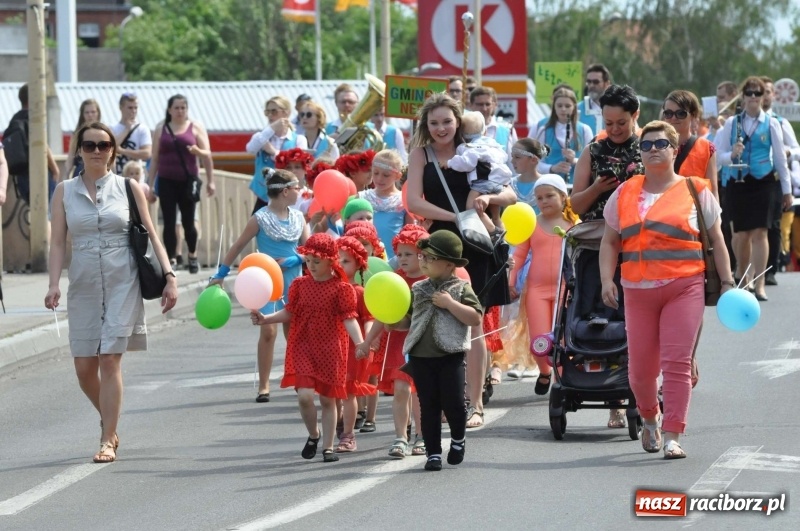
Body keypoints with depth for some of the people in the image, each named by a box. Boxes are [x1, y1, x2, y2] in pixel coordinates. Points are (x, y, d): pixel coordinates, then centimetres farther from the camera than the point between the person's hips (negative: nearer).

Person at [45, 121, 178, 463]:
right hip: (83, 285, 2)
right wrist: (54, 284, -11)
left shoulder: (128, 188, 3)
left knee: (110, 359, -10)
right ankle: (109, 424, 29)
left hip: (122, 283, -2)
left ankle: (108, 441, -5)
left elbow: (151, 234, 5)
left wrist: (169, 275, -5)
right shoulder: (65, 191, 6)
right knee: (84, 367, 3)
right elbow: (58, 241, 2)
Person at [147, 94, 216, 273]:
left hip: (188, 181, -1)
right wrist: (150, 186, 7)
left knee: (188, 221, 2)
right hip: (166, 182, 1)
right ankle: (171, 260, 3)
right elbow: (155, 159, 9)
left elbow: (207, 155, 2)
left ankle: (193, 256, 23)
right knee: (169, 223, -2)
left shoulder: (196, 128, 4)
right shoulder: (161, 129, 8)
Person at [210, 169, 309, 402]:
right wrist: (220, 275, -3)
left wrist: (291, 261, -13)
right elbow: (238, 246, -2)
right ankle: (264, 385, -7)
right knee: (268, 330, -12)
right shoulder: (261, 218, -7)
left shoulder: (298, 218, 6)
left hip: (293, 282, 4)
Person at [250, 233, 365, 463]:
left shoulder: (341, 288, -6)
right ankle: (313, 435, 15)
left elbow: (349, 318, -11)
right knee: (304, 395, -12)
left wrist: (360, 343, -24)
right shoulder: (300, 284, 5)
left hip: (331, 349, -2)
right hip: (302, 347, 2)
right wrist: (265, 319, 0)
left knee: (328, 399, 5)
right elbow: (289, 313, 12)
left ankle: (328, 446, 18)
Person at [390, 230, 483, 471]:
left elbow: (475, 319, -11)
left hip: (450, 356, -4)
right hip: (421, 357, 4)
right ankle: (433, 453, 12)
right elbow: (407, 320, 16)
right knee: (429, 407, 5)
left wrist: (449, 303, -16)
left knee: (453, 403, -4)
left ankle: (458, 439, 24)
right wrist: (391, 323, -4)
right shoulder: (418, 289, 12)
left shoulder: (461, 289, -1)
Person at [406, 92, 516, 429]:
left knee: (471, 324, -3)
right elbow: (414, 202, -9)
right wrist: (455, 216, -20)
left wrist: (488, 198, -21)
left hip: (473, 247, -1)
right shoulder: (420, 154, 4)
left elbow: (510, 195, 1)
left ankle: (475, 404, -1)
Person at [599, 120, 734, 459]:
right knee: (640, 367, 5)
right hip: (638, 291, 3)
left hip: (685, 288, -3)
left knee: (677, 363, -11)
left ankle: (672, 437, -9)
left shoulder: (696, 191, 7)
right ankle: (650, 418, 34)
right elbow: (610, 242, 13)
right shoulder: (625, 194, 13)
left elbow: (716, 241, 9)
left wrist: (726, 283, 4)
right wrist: (607, 281, -1)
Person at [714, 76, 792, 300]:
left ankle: (759, 284, -7)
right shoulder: (732, 123, 5)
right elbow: (719, 156, 6)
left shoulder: (771, 124, 2)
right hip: (737, 183, 2)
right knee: (741, 234, 8)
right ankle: (742, 277, 29)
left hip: (763, 183, -2)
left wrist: (787, 190, 10)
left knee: (759, 232, -8)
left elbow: (780, 158, 7)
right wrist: (732, 155, -17)